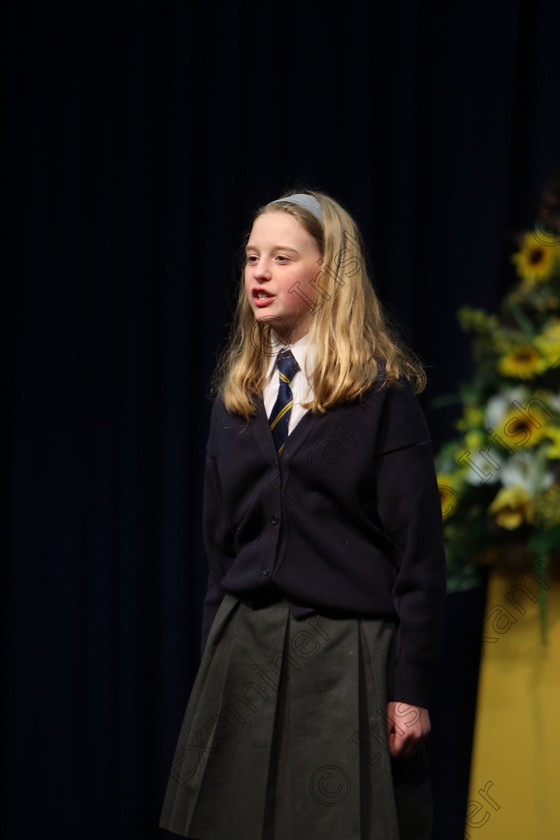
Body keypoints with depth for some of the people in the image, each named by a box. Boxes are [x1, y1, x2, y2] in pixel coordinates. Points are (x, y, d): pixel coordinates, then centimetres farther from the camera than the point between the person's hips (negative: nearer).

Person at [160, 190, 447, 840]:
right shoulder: (235, 389, 12)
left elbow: (418, 549, -7)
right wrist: (214, 657, 14)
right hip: (245, 642, 5)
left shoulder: (381, 390, -5)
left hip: (347, 655, -5)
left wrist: (411, 688, -11)